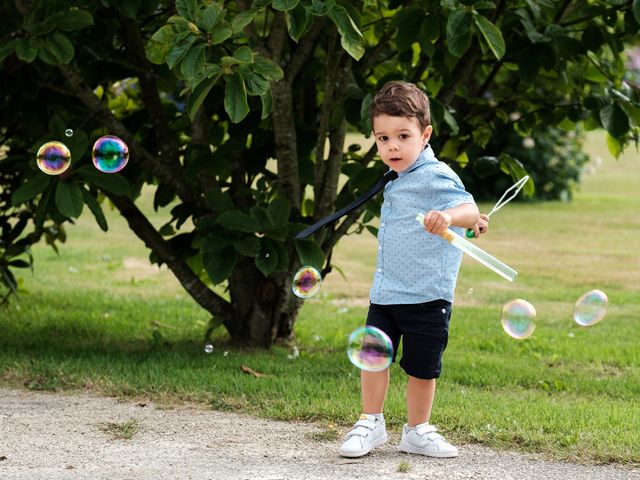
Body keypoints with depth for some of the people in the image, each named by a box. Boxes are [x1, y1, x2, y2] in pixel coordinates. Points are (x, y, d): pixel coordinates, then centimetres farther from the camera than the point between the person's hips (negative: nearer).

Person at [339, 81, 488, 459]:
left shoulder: (436, 177, -15)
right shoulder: (400, 180, 11)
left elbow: (469, 209, -29)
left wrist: (451, 217, -50)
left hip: (427, 295, -7)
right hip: (385, 292, 7)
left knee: (422, 367, 6)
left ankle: (418, 431, 21)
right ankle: (371, 424, 18)